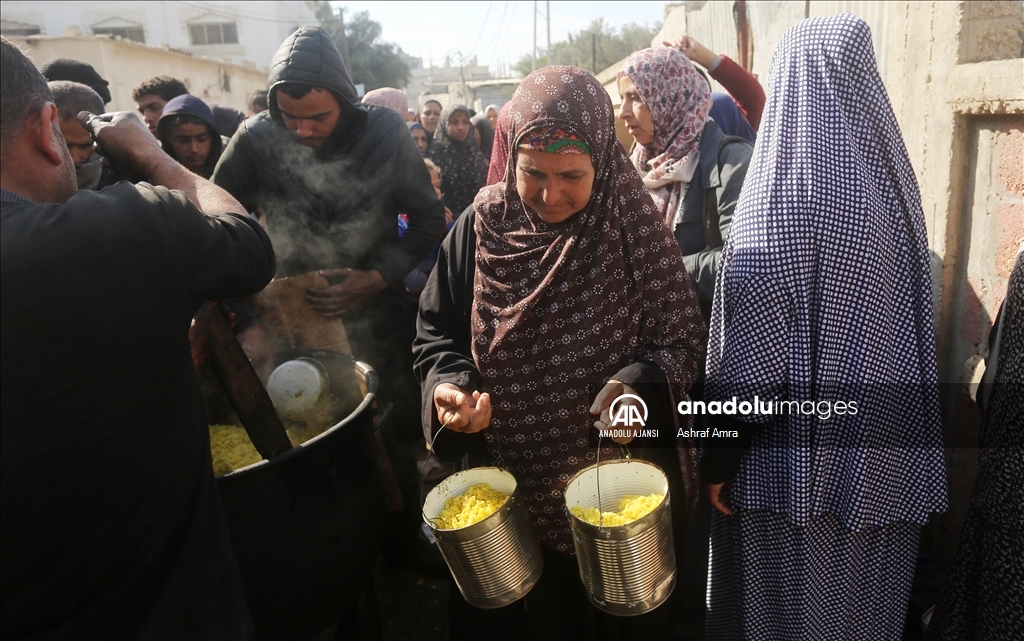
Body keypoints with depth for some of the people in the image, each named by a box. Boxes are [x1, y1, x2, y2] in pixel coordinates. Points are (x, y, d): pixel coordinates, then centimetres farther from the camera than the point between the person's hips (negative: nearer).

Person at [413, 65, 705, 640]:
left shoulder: (634, 231, -11)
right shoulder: (482, 228, -8)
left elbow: (683, 338, -7)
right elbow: (437, 331, 1)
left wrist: (640, 383, -26)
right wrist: (448, 385, -19)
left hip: (618, 477, 0)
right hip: (511, 482, 1)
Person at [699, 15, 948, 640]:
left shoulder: (779, 194, -20)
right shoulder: (894, 178, -2)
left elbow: (748, 346, -20)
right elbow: (912, 321, 7)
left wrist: (720, 456, -9)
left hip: (799, 455, -6)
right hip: (888, 448, 6)